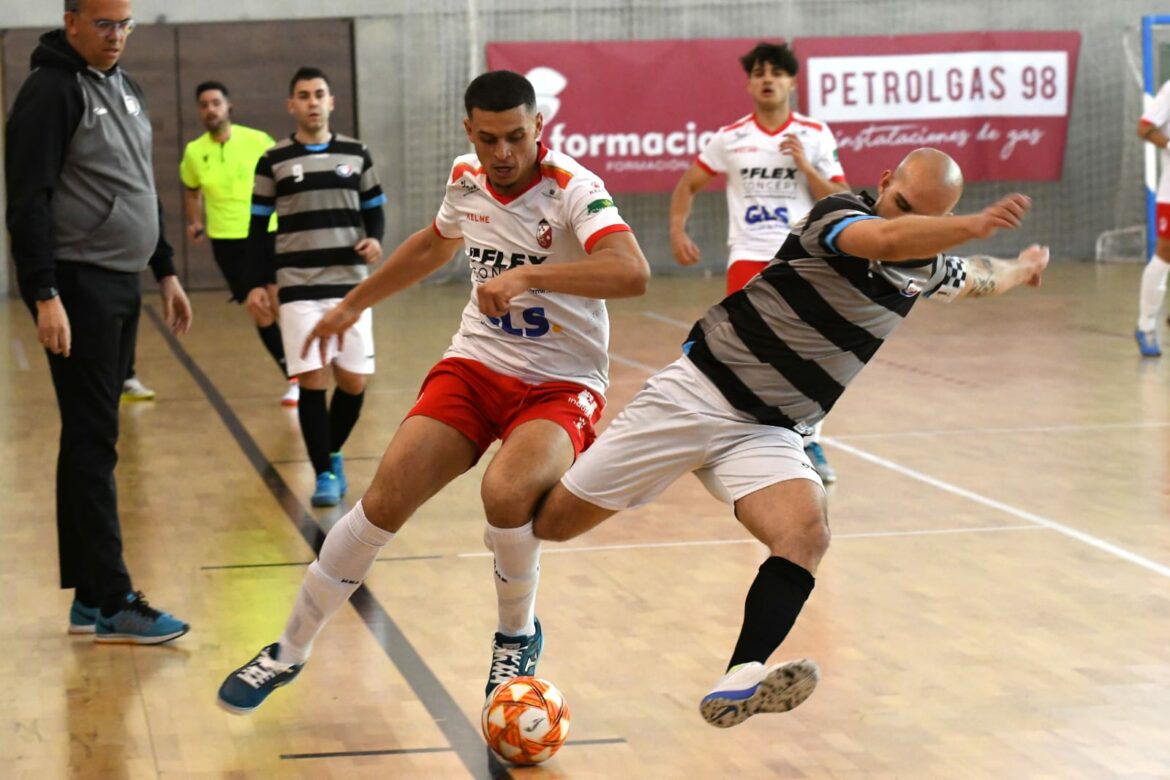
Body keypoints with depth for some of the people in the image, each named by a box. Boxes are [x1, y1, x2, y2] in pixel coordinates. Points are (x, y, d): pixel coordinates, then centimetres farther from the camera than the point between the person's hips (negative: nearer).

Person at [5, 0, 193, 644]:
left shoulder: (124, 88, 16)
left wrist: (164, 271, 21)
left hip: (120, 286, 9)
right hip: (77, 288, -9)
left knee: (93, 443, 10)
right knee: (92, 444, -7)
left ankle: (87, 595, 15)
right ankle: (111, 604, -5)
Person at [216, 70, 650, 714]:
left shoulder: (572, 189, -18)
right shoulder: (466, 180, 2)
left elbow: (632, 272, -36)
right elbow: (434, 245, 26)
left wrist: (528, 276, -43)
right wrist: (353, 305, 33)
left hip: (560, 385, -4)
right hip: (477, 364, 5)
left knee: (506, 491, -33)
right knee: (385, 499, -12)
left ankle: (518, 637, -1)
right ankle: (289, 652, 7)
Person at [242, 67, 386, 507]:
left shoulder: (356, 154, 7)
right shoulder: (273, 162, 2)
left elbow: (374, 209, 13)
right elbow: (259, 228, 5)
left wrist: (375, 239, -9)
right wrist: (256, 285, -1)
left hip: (350, 284, 2)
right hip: (297, 288, -2)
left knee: (353, 381, 1)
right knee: (312, 379, -8)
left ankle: (333, 453, 25)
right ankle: (324, 474, 1)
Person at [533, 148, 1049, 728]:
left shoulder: (927, 271, 8)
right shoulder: (840, 215, -13)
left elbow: (979, 277, 34)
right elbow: (887, 238, -38)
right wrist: (975, 225, -50)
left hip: (766, 434, 5)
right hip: (697, 392, -4)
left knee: (807, 534, -28)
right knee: (552, 521, 0)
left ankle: (740, 684, -42)